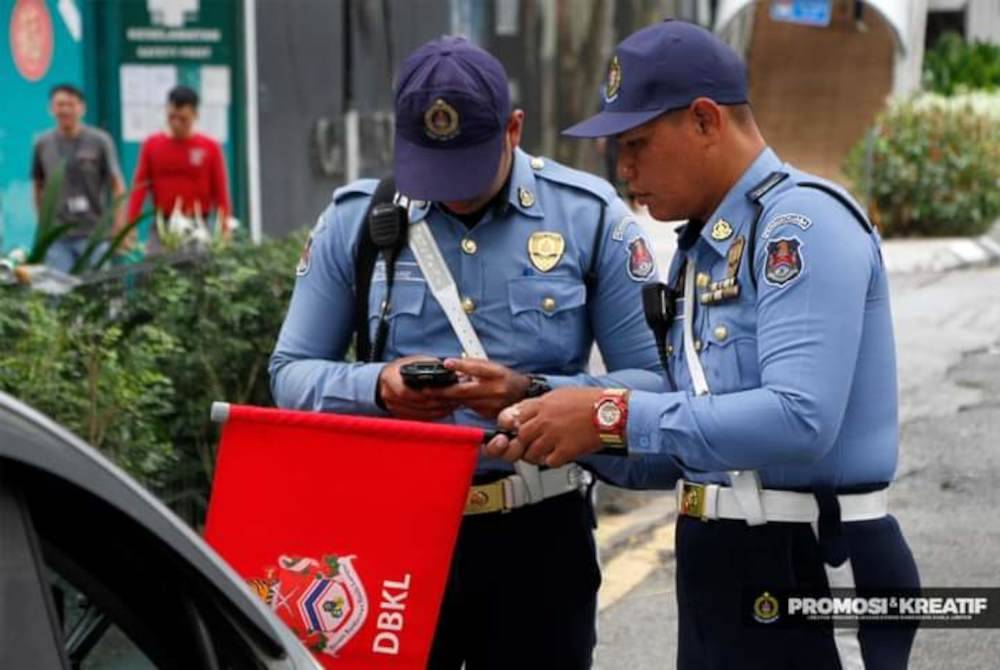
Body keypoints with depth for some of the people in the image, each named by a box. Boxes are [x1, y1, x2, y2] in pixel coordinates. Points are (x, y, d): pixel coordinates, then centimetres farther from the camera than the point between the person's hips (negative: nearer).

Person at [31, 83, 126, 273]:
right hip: (57, 237, 2)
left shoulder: (99, 141, -4)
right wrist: (43, 224, 9)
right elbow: (39, 186, 13)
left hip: (94, 234, -2)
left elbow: (118, 186, -3)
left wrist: (119, 228, -10)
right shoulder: (43, 144, 4)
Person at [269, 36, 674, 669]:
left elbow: (653, 381, -4)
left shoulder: (591, 217, -3)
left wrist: (533, 395, -21)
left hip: (538, 536, -1)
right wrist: (376, 386, -16)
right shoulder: (354, 218, 1)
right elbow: (291, 372, 5)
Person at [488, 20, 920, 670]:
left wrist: (615, 415, -22)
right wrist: (567, 433, 0)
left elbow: (798, 420, -27)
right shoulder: (698, 248, 14)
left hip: (813, 574, -8)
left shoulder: (803, 223, -14)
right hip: (717, 569, 8)